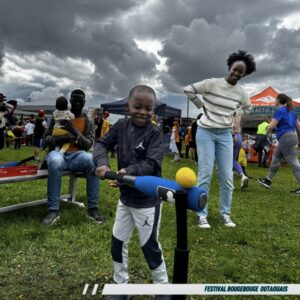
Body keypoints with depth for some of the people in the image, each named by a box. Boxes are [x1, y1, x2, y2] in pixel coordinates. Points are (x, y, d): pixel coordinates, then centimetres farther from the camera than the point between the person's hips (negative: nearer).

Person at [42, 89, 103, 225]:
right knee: (55, 161, -39)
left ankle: (93, 208, -23)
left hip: (77, 155, 1)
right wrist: (60, 139, -15)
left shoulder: (87, 121, 12)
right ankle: (53, 209, -31)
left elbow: (89, 144, 0)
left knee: (93, 161, -33)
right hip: (59, 153, -1)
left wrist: (75, 132, -15)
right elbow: (46, 139, 7)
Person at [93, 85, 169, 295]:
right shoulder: (121, 126, -1)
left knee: (150, 245, 6)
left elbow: (151, 164, -24)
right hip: (126, 197, 6)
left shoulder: (155, 132, -16)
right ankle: (121, 285, 38)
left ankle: (162, 287, 30)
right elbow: (102, 144, 0)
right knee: (118, 242, 17)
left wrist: (128, 172, -39)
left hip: (148, 200, -6)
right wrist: (102, 163, -20)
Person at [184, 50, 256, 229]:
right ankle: (202, 215, 7)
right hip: (206, 132, -4)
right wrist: (201, 105, -1)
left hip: (225, 135, 4)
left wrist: (232, 114, 7)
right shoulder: (212, 83, -9)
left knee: (227, 176, 3)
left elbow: (248, 109, 22)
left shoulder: (241, 92, 3)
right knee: (205, 174, -5)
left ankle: (225, 214, 19)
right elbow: (188, 89, -1)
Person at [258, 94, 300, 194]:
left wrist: (267, 131, 6)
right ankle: (268, 180, 26)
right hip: (291, 136, 9)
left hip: (285, 138, -9)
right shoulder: (291, 111, 17)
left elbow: (271, 126, -16)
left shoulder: (280, 111, -10)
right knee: (275, 159, 17)